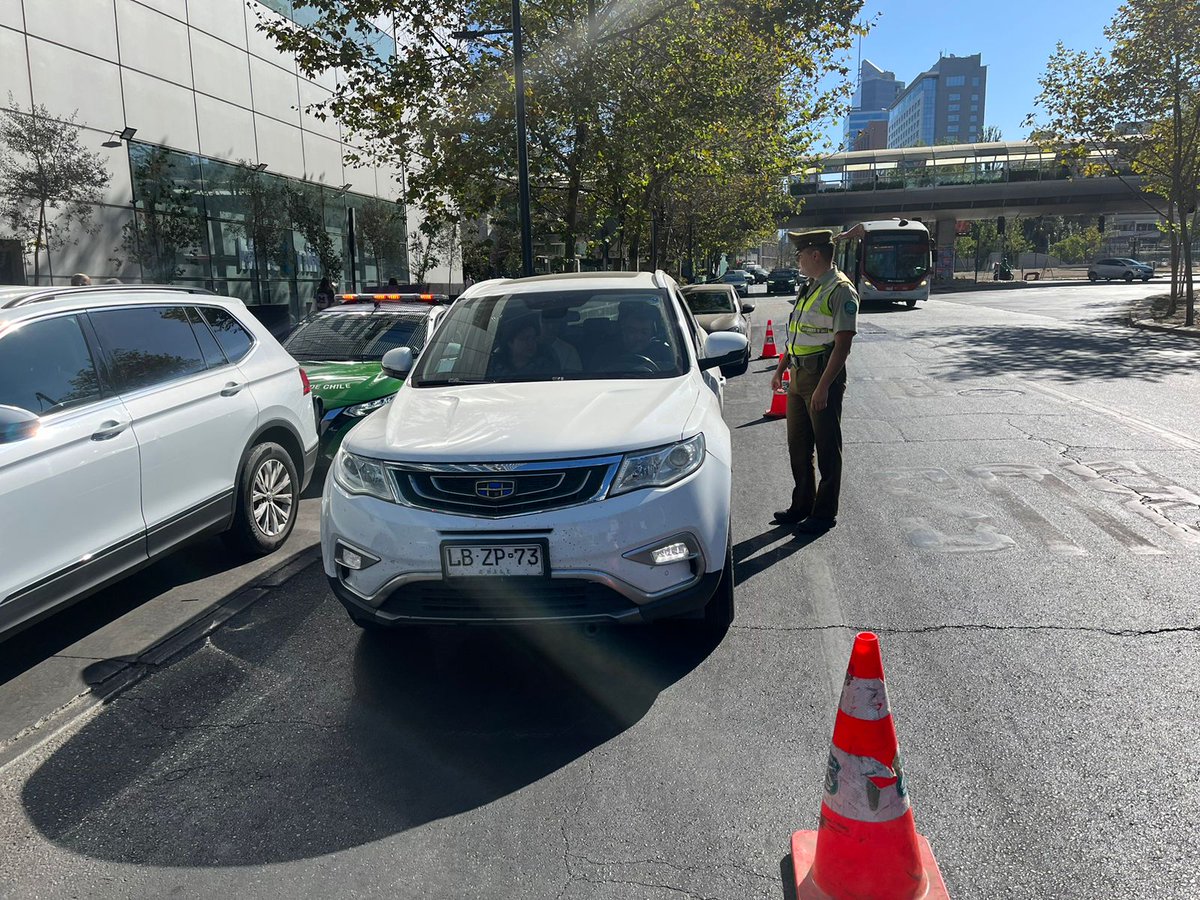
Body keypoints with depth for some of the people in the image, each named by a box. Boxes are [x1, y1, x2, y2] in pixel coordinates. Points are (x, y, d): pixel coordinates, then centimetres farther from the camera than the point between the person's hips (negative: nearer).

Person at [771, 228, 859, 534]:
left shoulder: (841, 290, -14)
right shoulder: (809, 288, 14)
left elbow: (842, 343, -19)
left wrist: (823, 387, -23)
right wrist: (781, 369, 20)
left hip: (823, 377, -9)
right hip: (799, 376, 9)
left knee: (827, 449, 3)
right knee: (798, 445, 15)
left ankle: (825, 513, 13)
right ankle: (802, 505, 29)